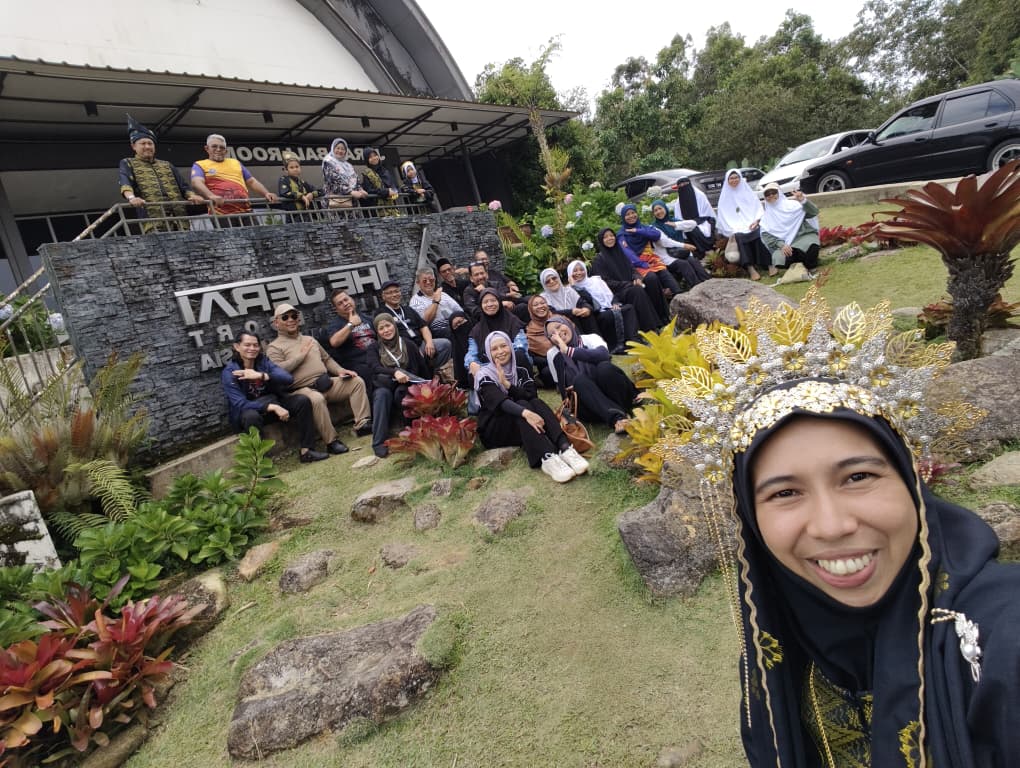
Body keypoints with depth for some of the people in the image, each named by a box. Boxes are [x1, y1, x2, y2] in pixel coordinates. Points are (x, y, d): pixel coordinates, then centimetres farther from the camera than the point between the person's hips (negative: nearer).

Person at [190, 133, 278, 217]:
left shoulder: (235, 163, 28)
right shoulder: (200, 165, 13)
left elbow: (252, 181, 27)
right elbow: (196, 183, -6)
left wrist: (266, 193, 7)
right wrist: (211, 196, -28)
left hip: (245, 211, 4)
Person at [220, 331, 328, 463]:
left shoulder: (263, 361, -2)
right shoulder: (229, 372, -14)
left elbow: (288, 378, -16)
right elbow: (240, 404, -25)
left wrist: (260, 375, -30)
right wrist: (273, 407, -34)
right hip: (247, 411, -4)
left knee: (302, 401, -16)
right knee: (251, 416, -39)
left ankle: (306, 451, -15)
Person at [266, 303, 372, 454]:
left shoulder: (310, 340, 24)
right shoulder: (274, 347, 2)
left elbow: (327, 359, 26)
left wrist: (340, 371, 6)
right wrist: (301, 355, -8)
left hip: (328, 383, 7)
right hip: (303, 389, -7)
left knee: (357, 381, -8)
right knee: (317, 399, -39)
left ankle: (362, 424, -12)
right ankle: (331, 441, -28)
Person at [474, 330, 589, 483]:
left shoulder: (522, 372, 11)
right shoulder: (484, 375, -4)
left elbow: (533, 397, -7)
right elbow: (499, 401, -23)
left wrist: (507, 385, -19)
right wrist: (525, 413, -40)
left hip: (520, 425, 4)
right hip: (493, 429, -4)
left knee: (536, 404, -25)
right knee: (523, 405, -30)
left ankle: (565, 449, -46)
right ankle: (547, 458, -52)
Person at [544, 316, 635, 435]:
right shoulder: (553, 355, 10)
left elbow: (603, 355, -19)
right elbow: (560, 385, 16)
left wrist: (568, 350, -22)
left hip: (612, 395, -1)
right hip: (587, 405, 1)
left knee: (604, 366, -28)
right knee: (579, 379, -29)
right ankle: (617, 418, -47)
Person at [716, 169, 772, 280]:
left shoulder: (748, 192, 16)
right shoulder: (725, 196, 14)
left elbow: (758, 208, 10)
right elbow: (723, 217, 6)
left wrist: (757, 220, -11)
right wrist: (731, 231, -10)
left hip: (752, 224, 1)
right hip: (736, 228, -1)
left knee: (759, 233, -33)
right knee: (740, 236, -35)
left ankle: (769, 264, -34)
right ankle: (750, 268, -44)